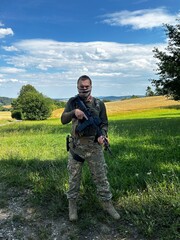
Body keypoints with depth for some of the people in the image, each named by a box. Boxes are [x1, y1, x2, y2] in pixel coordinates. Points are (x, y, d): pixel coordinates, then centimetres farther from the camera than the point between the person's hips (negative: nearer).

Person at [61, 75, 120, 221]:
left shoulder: (99, 104, 1)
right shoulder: (72, 102, 1)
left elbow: (104, 123, 3)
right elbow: (63, 120, -7)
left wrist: (102, 135, -17)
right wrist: (73, 112, -27)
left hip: (94, 146, 0)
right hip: (76, 146, 0)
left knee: (100, 176, 8)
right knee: (74, 177, 11)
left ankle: (107, 204, 25)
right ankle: (72, 205, 28)